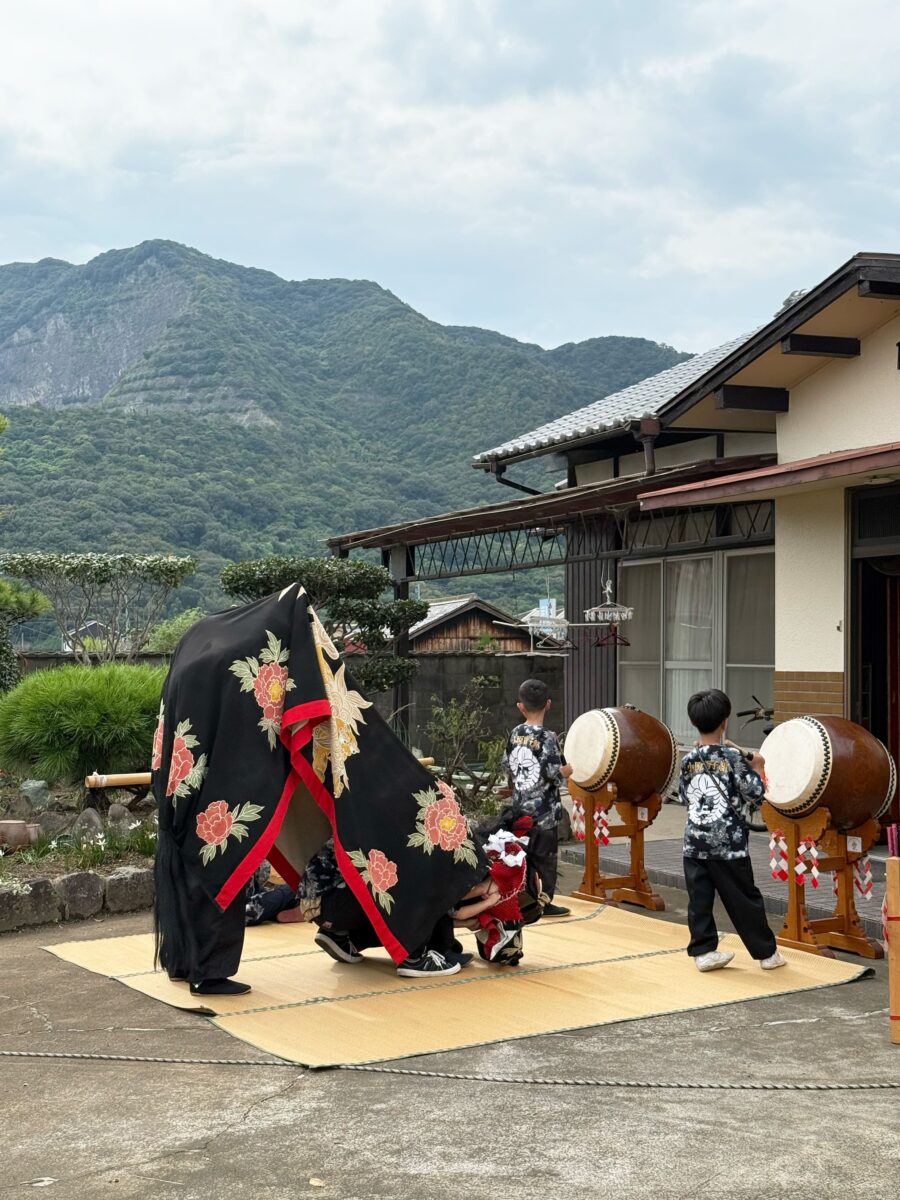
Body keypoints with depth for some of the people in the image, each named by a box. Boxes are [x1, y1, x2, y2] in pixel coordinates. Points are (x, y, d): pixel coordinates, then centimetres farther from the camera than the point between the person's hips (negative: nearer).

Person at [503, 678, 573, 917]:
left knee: (521, 855, 13)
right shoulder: (546, 737, -16)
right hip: (543, 810, -6)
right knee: (545, 857, 3)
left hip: (519, 808, 6)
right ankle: (545, 902, 6)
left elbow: (507, 765, 11)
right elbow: (556, 773, -19)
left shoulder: (515, 734, 2)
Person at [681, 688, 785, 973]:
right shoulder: (733, 757, -11)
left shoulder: (688, 761, 2)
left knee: (699, 900, 8)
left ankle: (703, 951, 10)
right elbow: (756, 793, -10)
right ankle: (766, 953, 16)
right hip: (728, 843, -3)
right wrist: (757, 767, 7)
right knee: (744, 901, 6)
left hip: (694, 843, 4)